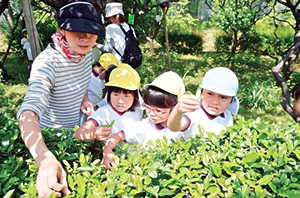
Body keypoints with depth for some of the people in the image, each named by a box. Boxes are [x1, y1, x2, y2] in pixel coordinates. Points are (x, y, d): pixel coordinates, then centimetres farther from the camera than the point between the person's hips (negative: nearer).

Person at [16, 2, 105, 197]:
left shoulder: (87, 51, -13)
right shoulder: (46, 63, -34)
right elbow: (29, 111, -50)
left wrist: (84, 99, -11)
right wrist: (45, 159, -66)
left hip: (78, 128, 5)